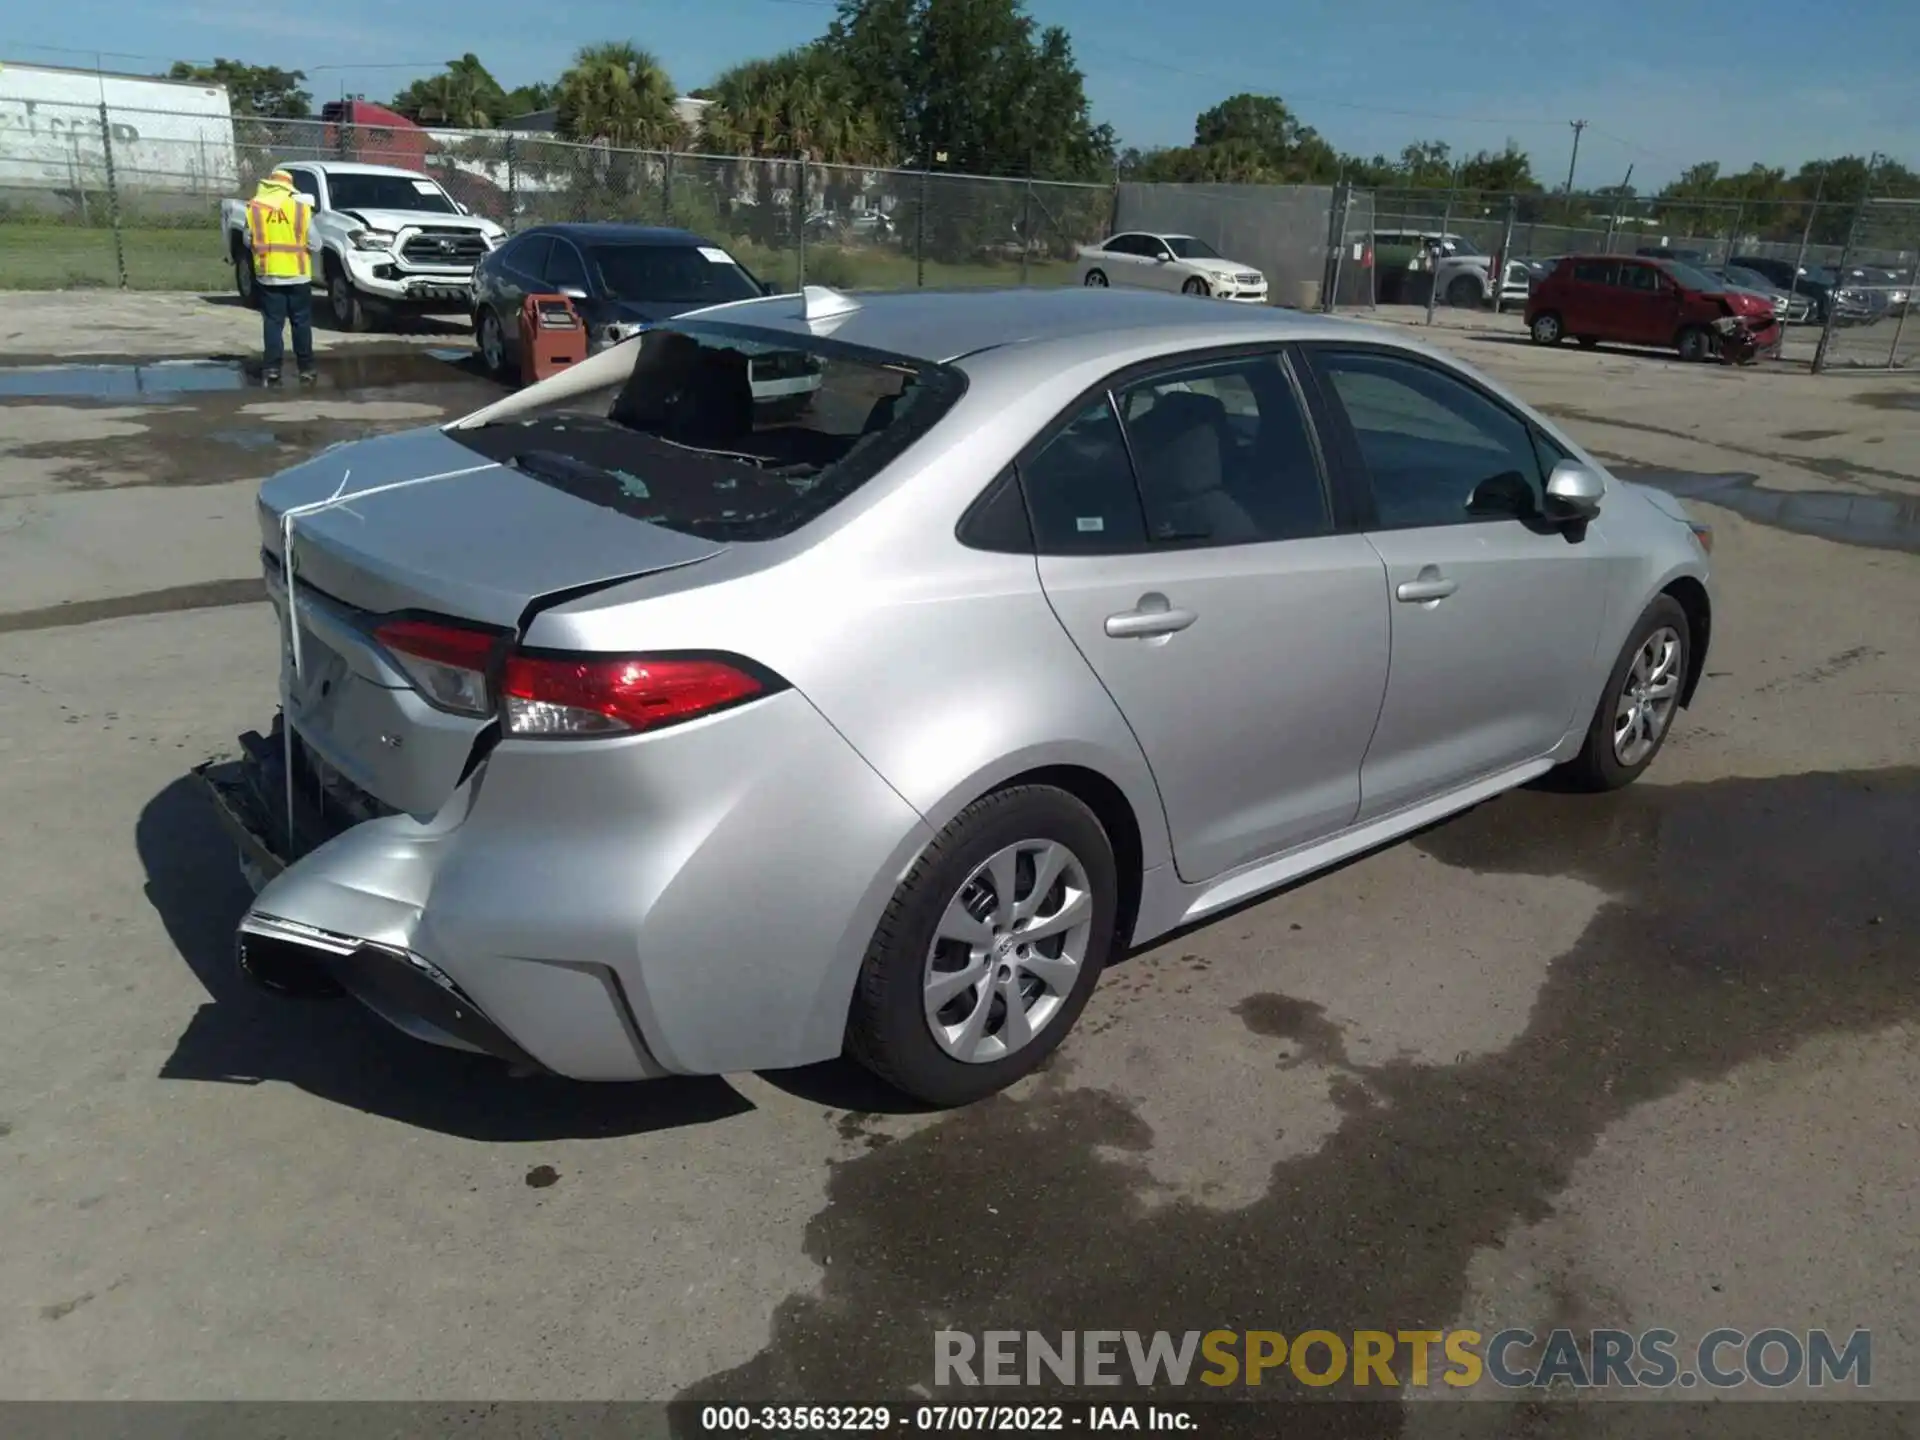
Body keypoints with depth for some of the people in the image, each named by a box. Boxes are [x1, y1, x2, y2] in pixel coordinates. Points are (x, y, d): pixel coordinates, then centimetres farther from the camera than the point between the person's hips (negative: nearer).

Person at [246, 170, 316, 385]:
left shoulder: (254, 206, 3)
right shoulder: (301, 206, -3)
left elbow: (248, 239, 7)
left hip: (268, 274, 1)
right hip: (297, 273, -1)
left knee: (272, 322, 5)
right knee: (301, 323, 7)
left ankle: (271, 368, -2)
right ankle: (306, 368, 9)